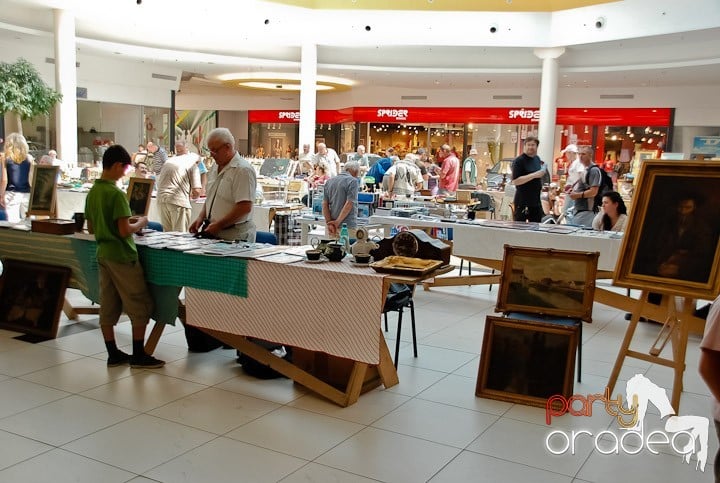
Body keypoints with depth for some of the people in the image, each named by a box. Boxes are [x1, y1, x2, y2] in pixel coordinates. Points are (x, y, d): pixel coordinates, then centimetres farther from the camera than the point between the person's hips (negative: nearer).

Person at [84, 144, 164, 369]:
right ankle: (138, 356, 7)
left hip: (103, 255, 8)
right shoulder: (116, 194, -18)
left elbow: (91, 228, 14)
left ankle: (113, 355, 17)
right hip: (122, 257, -8)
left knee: (108, 307, 11)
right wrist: (140, 223, -3)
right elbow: (124, 231, -21)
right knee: (140, 306, 2)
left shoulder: (92, 193, 7)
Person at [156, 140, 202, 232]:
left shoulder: (168, 161, 20)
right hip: (179, 201, -5)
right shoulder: (192, 164, 4)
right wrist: (193, 196, 19)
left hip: (161, 199, 5)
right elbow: (196, 191, -4)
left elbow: (159, 181, 24)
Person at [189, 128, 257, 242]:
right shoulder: (215, 168, 14)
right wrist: (201, 217, 8)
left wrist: (219, 225, -17)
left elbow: (245, 207, -21)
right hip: (213, 233, 8)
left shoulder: (243, 170, -15)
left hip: (234, 236, -8)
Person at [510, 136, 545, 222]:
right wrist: (534, 175, -23)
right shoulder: (519, 161, -11)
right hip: (523, 202, -7)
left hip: (536, 201, 7)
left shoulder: (537, 159, 12)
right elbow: (515, 181, -20)